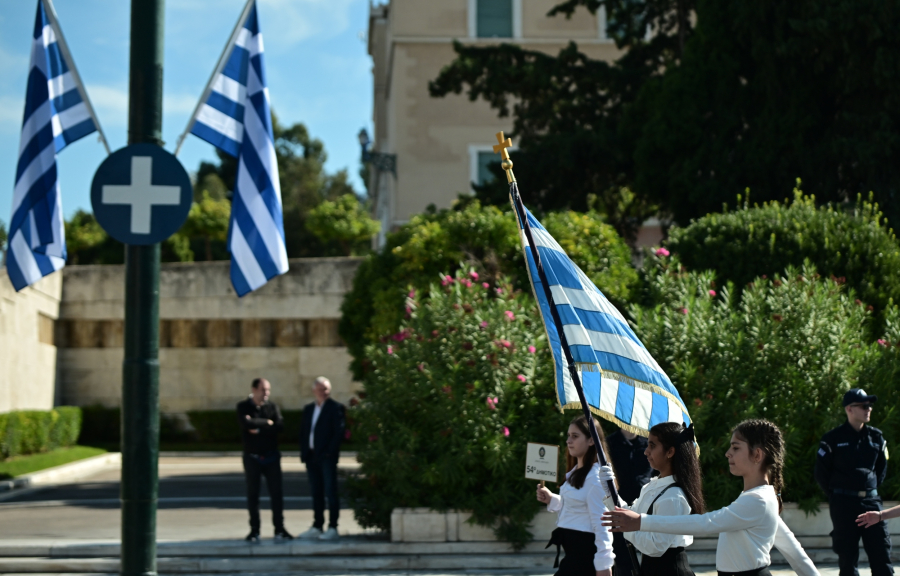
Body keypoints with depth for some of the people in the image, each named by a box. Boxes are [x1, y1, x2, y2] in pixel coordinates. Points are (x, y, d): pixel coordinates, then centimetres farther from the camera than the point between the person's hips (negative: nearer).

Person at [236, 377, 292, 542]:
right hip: (252, 457, -1)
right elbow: (246, 423, -21)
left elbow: (280, 426, -12)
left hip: (271, 456, 1)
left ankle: (279, 529, 6)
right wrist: (267, 423, -12)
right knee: (252, 494, 3)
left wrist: (258, 429, -15)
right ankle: (254, 530, 10)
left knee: (276, 492, 0)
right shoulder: (243, 407, -2)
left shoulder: (272, 407, 4)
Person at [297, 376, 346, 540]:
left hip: (327, 457, -6)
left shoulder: (336, 408, -2)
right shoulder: (308, 409, 16)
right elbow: (303, 431, 16)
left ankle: (333, 528, -3)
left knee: (330, 492, -5)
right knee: (316, 493, 9)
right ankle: (317, 527, 13)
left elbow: (339, 431, -8)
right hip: (311, 457, 6)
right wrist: (304, 452, 5)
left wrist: (330, 452, -13)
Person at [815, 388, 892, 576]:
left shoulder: (876, 437, 7)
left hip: (871, 501, 4)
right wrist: (836, 495, 3)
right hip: (844, 504, -4)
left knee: (881, 554, -1)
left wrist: (872, 489, 12)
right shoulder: (833, 438, -5)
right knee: (847, 557, 1)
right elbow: (821, 472, 0)